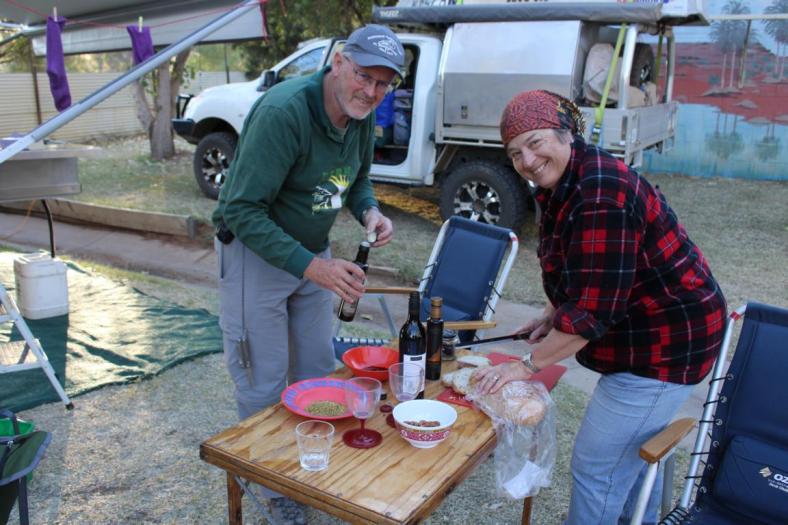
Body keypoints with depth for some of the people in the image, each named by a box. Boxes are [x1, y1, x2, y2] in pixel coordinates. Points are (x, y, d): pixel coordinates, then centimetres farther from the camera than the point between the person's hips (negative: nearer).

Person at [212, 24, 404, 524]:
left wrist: (370, 211, -9)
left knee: (318, 371, 15)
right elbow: (244, 211, -28)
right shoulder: (283, 111, -28)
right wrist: (312, 267, -34)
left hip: (314, 253, 7)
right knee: (264, 384, 5)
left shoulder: (363, 115, -5)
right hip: (257, 253, -7)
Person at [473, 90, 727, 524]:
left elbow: (593, 309, -30)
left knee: (596, 466, -1)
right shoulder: (561, 184, 5)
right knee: (632, 454, 27)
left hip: (665, 344, -10)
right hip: (653, 334, 10)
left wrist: (528, 365, -21)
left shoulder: (598, 195, -28)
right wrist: (553, 315, 3)